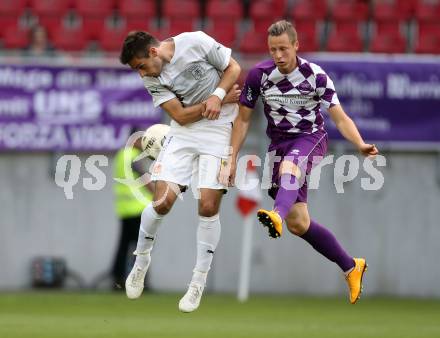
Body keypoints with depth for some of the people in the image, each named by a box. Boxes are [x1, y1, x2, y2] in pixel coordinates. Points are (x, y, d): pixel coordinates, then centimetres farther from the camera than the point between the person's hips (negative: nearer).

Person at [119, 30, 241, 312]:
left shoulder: (195, 43, -15)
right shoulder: (152, 79, -7)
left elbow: (233, 68, -5)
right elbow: (181, 116, -10)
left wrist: (217, 95, -21)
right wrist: (220, 99, -17)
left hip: (219, 128, -2)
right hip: (185, 130, 2)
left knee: (209, 206, -9)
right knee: (163, 201, -10)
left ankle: (199, 283, 5)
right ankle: (142, 260, 18)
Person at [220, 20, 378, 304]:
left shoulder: (315, 76, -12)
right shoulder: (259, 75, -6)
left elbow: (340, 118, -11)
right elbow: (243, 119, 5)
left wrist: (361, 145, -28)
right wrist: (232, 160, 1)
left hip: (310, 138, -3)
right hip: (279, 142, 3)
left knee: (288, 169, -40)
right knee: (298, 224, -3)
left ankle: (278, 215, -72)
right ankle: (351, 267, 12)